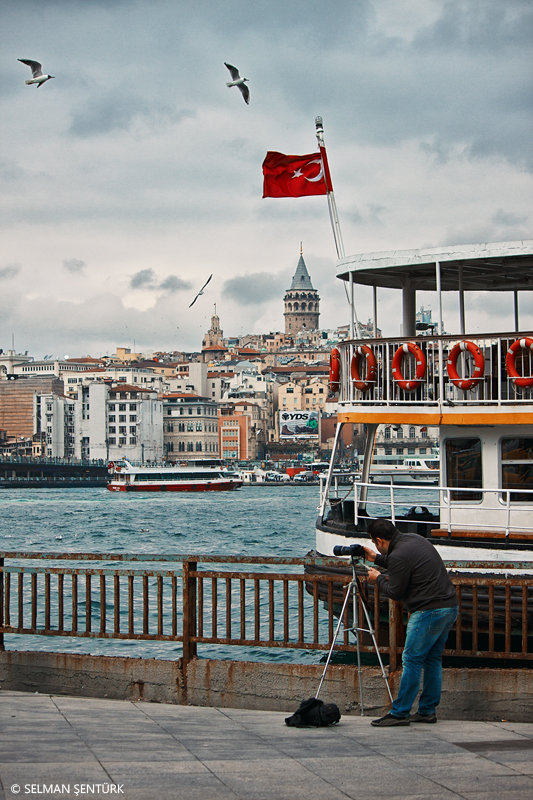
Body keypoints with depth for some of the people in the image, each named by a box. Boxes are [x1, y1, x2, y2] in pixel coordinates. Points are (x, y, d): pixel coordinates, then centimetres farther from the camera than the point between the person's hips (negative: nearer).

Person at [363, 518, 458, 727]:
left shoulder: (398, 555, -16)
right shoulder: (414, 539, 13)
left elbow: (395, 592, -9)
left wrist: (378, 578, 8)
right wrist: (377, 559, 33)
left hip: (430, 612, -10)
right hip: (449, 607, 10)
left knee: (412, 660, -5)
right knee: (432, 659, 14)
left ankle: (400, 713, -3)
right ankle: (427, 710, 18)